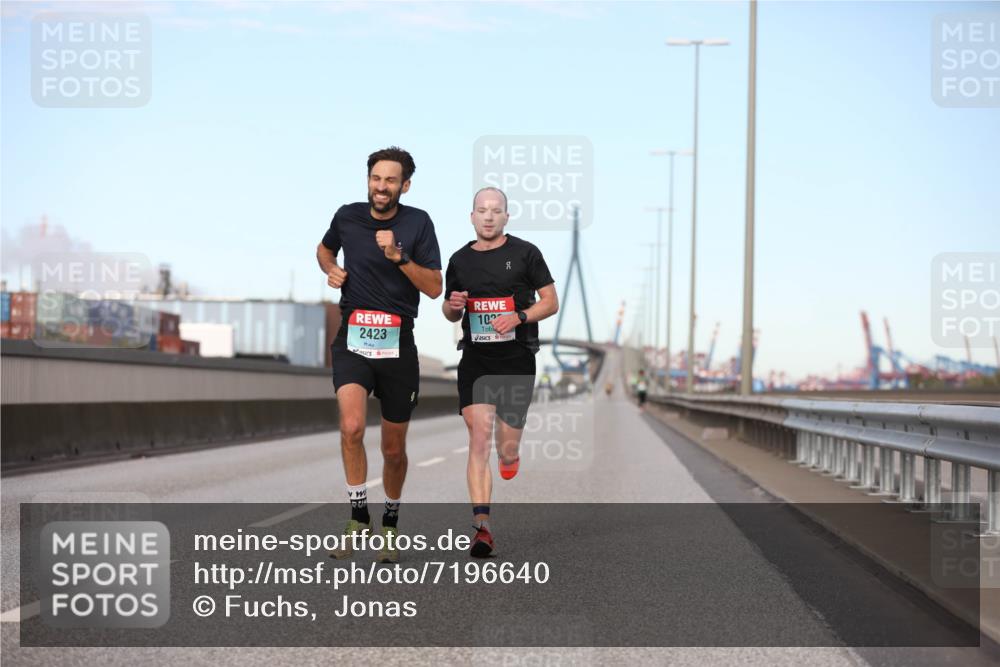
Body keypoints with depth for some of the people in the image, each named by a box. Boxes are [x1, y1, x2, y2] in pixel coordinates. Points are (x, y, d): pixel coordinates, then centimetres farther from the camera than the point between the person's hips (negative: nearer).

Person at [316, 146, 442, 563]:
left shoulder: (418, 223, -3)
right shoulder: (348, 216, 3)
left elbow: (434, 288, -7)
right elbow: (325, 248, 25)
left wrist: (399, 257, -20)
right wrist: (331, 270, 4)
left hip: (397, 344, 0)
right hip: (352, 340, 0)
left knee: (394, 449, 10)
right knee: (351, 428, -24)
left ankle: (390, 523, 33)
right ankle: (358, 517, -6)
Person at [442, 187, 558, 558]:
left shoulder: (525, 253, 1)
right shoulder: (460, 260, 10)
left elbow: (551, 301, 3)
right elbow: (451, 314, 21)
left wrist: (519, 317, -14)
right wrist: (452, 305, -3)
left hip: (517, 360, -1)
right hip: (475, 360, 1)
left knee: (507, 448, 1)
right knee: (479, 437, -13)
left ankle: (509, 458, 41)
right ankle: (482, 527, -16)